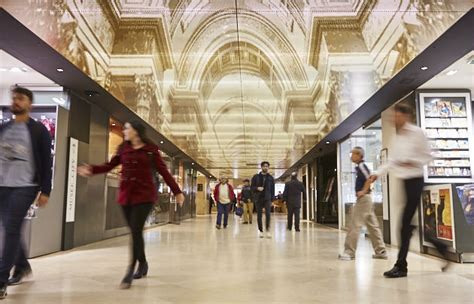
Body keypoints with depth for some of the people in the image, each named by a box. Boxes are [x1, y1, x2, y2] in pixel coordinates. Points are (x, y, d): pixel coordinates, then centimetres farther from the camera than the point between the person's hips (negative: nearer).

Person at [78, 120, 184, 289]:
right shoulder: (123, 149, 10)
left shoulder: (151, 150, -1)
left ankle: (130, 272, -3)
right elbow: (110, 165, 7)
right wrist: (91, 169, -10)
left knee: (136, 231, -10)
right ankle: (142, 264, 30)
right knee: (135, 232, 11)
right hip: (126, 195, 4)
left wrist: (177, 191, 0)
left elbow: (164, 172, 0)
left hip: (144, 195, -4)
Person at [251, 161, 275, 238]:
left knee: (268, 214, -17)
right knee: (259, 215, 3)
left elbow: (272, 189, 10)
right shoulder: (256, 177, 6)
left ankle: (267, 230, -8)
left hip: (267, 199, 0)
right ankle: (260, 231, 14)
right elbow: (252, 187, 6)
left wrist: (272, 199, 3)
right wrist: (257, 188, -15)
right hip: (258, 198, 1)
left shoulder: (271, 178, 8)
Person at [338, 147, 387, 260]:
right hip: (366, 199, 10)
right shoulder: (360, 166, 17)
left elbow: (370, 178, -22)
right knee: (372, 225, 12)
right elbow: (371, 177, 25)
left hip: (363, 198, -10)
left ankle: (349, 252, -6)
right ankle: (381, 251, 17)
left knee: (355, 225, -9)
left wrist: (363, 191, -19)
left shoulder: (361, 166, -11)